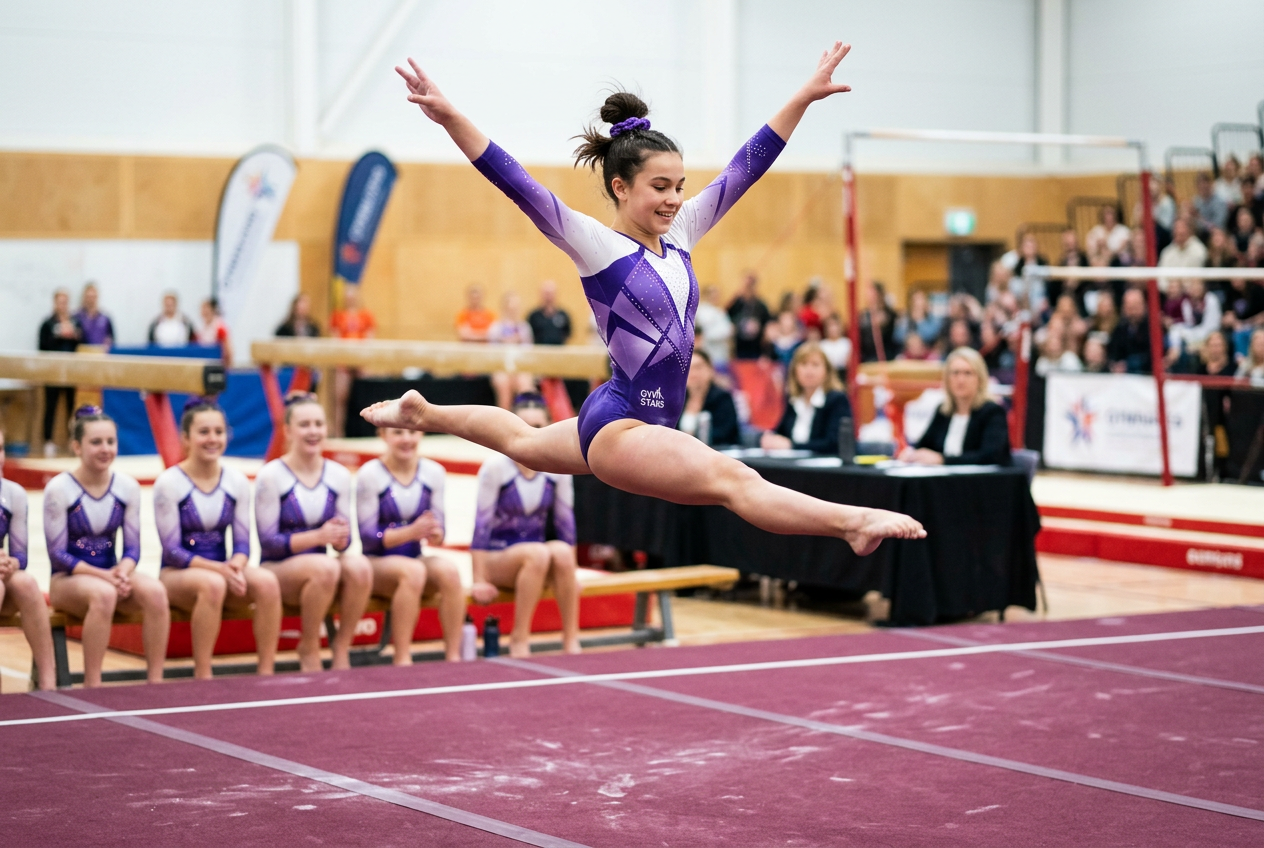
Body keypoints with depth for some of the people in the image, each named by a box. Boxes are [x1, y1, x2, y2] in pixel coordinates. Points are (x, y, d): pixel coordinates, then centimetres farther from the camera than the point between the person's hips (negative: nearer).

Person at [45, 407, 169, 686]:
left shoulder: (127, 487, 3)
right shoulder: (58, 489, -9)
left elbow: (132, 548, 5)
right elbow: (58, 555, -10)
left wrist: (122, 573, -18)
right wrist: (104, 576, -21)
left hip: (112, 573, 4)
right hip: (67, 579, -4)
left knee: (155, 591, -28)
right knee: (103, 594, -38)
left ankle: (155, 681, -24)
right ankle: (92, 686, -30)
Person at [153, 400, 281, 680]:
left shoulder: (237, 481, 5)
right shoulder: (169, 483, -8)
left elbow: (242, 543, 4)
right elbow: (172, 550, -11)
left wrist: (236, 567, -20)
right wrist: (218, 569, -24)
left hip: (221, 571, 4)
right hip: (176, 574, -4)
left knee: (267, 581, -27)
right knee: (212, 584, -38)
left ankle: (267, 674, -23)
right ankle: (202, 676, -29)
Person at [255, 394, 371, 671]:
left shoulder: (338, 475, 6)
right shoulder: (271, 476, -8)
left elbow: (343, 541, 7)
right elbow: (268, 542, -11)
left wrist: (340, 539, -19)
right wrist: (318, 536, -23)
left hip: (321, 568, 4)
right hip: (277, 570, -4)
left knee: (359, 566, -30)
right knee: (325, 567, -36)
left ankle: (341, 646, -13)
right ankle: (309, 649, -16)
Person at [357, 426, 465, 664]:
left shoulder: (433, 472, 6)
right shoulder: (369, 474, -6)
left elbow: (438, 531, 8)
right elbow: (367, 536, -10)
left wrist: (436, 534, -18)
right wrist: (411, 532, -26)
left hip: (416, 558, 4)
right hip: (376, 563, -4)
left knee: (449, 570, -29)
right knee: (413, 571, -36)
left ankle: (454, 657, -28)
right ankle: (402, 660, -34)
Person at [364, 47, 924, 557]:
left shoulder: (679, 236, 6)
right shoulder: (596, 245, -13)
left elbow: (746, 167, 8)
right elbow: (517, 185, -22)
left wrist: (805, 97, 8)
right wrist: (449, 118, -32)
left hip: (649, 422, 9)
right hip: (620, 425, -9)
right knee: (734, 479, -28)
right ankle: (853, 522, -46)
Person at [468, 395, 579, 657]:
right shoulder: (495, 467, -13)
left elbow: (565, 522, 4)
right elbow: (482, 524, -12)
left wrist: (571, 575, 5)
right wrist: (479, 581, -13)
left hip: (538, 554, 3)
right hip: (497, 557, -3)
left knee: (561, 552, -32)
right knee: (538, 553, -35)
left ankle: (571, 640, -26)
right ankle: (519, 640, -26)